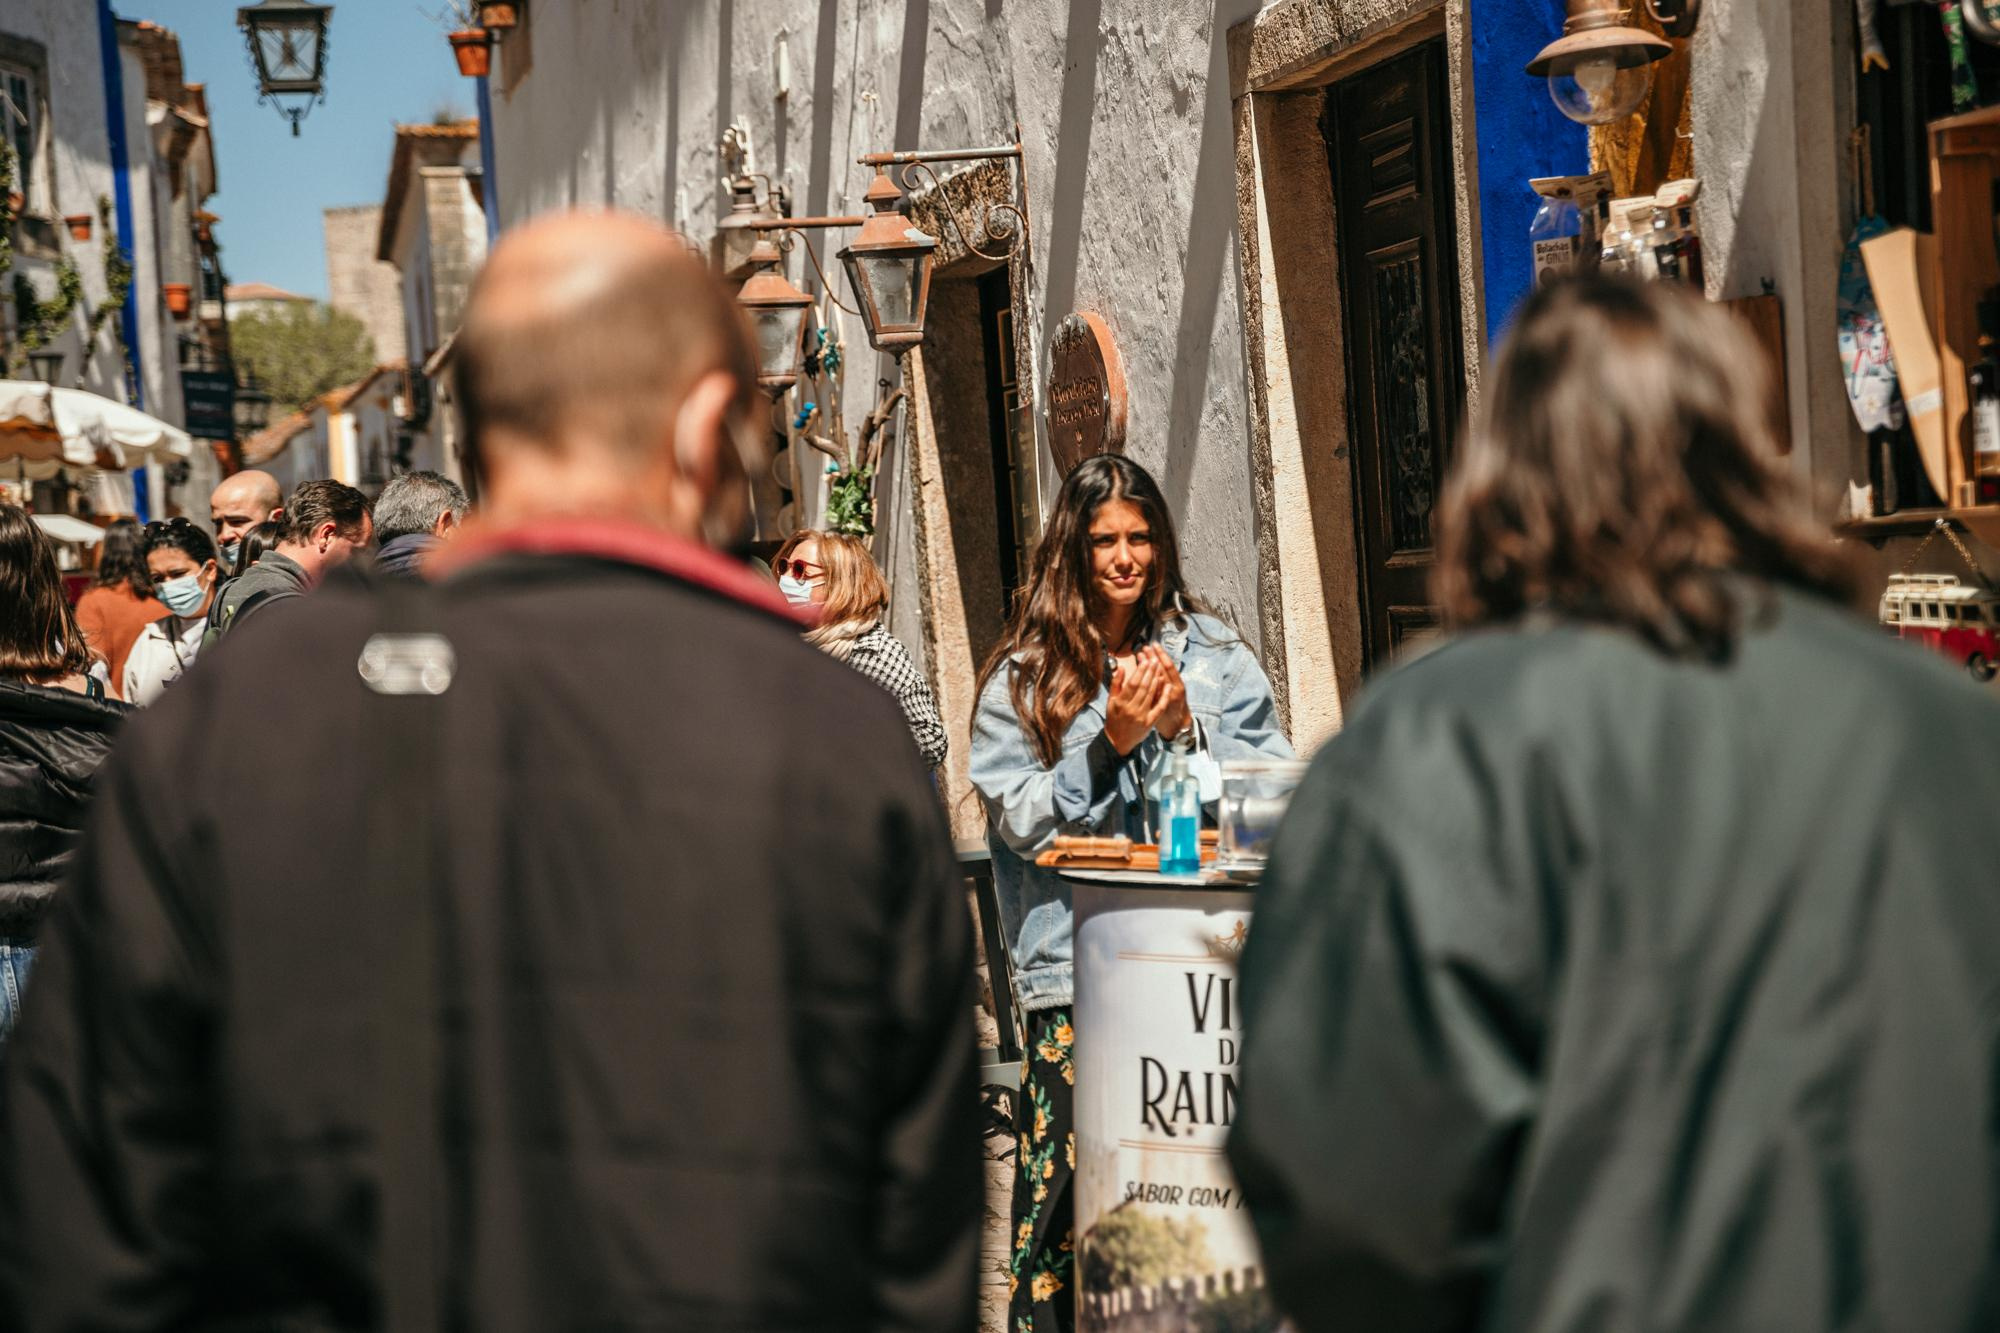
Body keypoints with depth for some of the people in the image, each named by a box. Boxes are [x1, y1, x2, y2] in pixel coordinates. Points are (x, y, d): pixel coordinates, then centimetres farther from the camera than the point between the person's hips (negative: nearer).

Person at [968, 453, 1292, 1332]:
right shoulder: (1021, 677, 6)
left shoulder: (1214, 656, 12)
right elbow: (1025, 821, -2)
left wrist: (1185, 729, -8)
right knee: (1069, 1182, -4)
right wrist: (1112, 741, -13)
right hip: (1075, 960, -1)